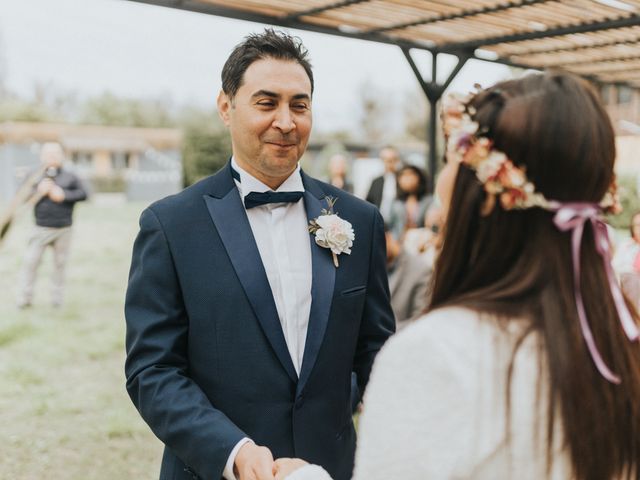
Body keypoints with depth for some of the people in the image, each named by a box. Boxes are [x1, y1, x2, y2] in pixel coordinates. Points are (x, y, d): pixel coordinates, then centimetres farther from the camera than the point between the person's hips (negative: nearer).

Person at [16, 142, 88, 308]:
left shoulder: (70, 177, 4)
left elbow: (83, 194, -3)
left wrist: (64, 195, -14)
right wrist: (39, 191, -12)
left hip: (63, 230, 0)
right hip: (41, 229, 0)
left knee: (60, 263, 7)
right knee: (31, 261, -3)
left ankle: (57, 299, 18)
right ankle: (24, 299, 7)